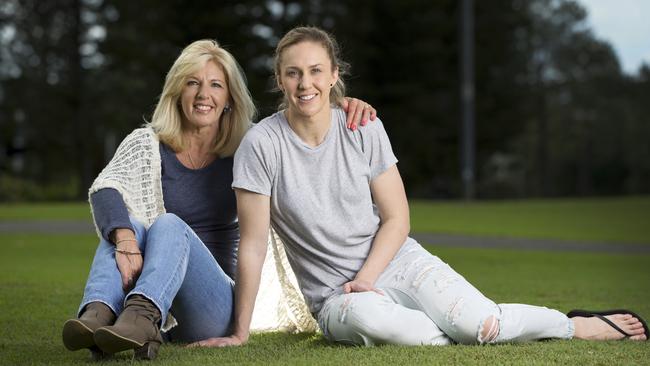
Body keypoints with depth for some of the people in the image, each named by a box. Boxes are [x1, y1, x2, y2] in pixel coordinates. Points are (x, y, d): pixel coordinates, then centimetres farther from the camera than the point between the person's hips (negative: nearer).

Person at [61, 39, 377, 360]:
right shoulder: (146, 144, 6)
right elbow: (105, 190, -12)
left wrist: (342, 107, -9)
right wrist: (125, 240, -33)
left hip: (218, 306, -1)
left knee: (169, 225, -28)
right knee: (126, 223, -27)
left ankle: (142, 319, -58)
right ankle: (98, 316, -54)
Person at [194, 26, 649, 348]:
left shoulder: (364, 129, -4)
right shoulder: (262, 145, -12)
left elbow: (396, 218, 1)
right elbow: (254, 245, -11)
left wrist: (364, 279, -14)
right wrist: (240, 334, -11)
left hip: (397, 262, 2)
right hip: (334, 292, -2)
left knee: (475, 320, -22)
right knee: (363, 318, -38)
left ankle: (579, 324, 4)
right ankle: (489, 331, -17)